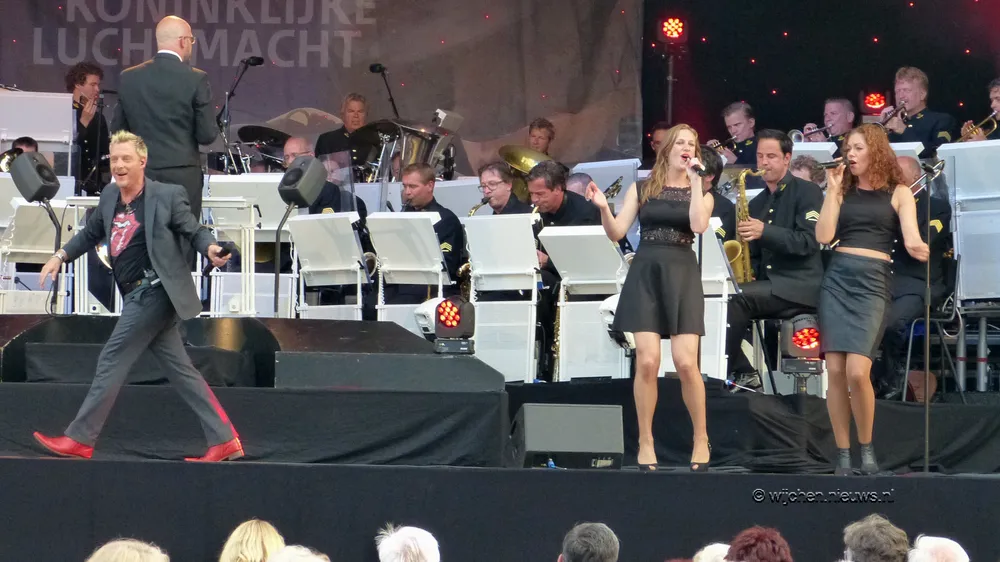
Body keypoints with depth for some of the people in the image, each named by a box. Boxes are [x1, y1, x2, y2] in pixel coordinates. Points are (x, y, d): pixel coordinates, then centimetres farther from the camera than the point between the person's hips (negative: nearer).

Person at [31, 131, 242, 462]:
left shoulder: (168, 196, -7)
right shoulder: (109, 196, 12)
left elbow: (195, 232, -3)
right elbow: (91, 234, 26)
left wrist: (211, 249, -24)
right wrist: (61, 256, 15)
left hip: (153, 291, -8)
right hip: (138, 296, 8)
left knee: (112, 360, -7)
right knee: (180, 370, 7)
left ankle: (80, 440, -2)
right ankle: (224, 441, 8)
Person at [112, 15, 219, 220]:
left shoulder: (128, 78, 4)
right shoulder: (196, 79, -8)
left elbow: (117, 130, 9)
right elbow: (207, 135, -7)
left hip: (141, 175, 3)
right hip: (183, 177, -3)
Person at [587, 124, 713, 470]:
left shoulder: (701, 193, 10)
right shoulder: (642, 189, 10)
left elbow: (698, 225, -12)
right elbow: (616, 233, 5)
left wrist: (695, 179, -9)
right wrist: (603, 208, -14)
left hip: (682, 275, 0)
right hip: (645, 273, 0)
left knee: (685, 362, -11)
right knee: (647, 361, -9)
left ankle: (701, 439, 6)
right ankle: (645, 443, 2)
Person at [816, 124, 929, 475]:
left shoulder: (898, 193, 8)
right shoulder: (843, 191, 15)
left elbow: (910, 238, -4)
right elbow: (823, 236, 4)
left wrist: (917, 248, -28)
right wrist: (832, 191, 2)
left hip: (873, 281, -3)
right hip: (836, 278, 3)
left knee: (857, 371, -17)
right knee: (835, 371, -5)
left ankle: (867, 448, 3)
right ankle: (843, 455, 3)